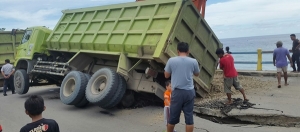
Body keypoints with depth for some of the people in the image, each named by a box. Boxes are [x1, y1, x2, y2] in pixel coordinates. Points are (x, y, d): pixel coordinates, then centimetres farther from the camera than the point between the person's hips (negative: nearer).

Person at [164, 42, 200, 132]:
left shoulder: (171, 60, -5)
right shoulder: (193, 61, -1)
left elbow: (166, 75, 6)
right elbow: (197, 74, 17)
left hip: (177, 92, -1)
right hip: (189, 92, 1)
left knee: (173, 116, 11)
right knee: (189, 116, 7)